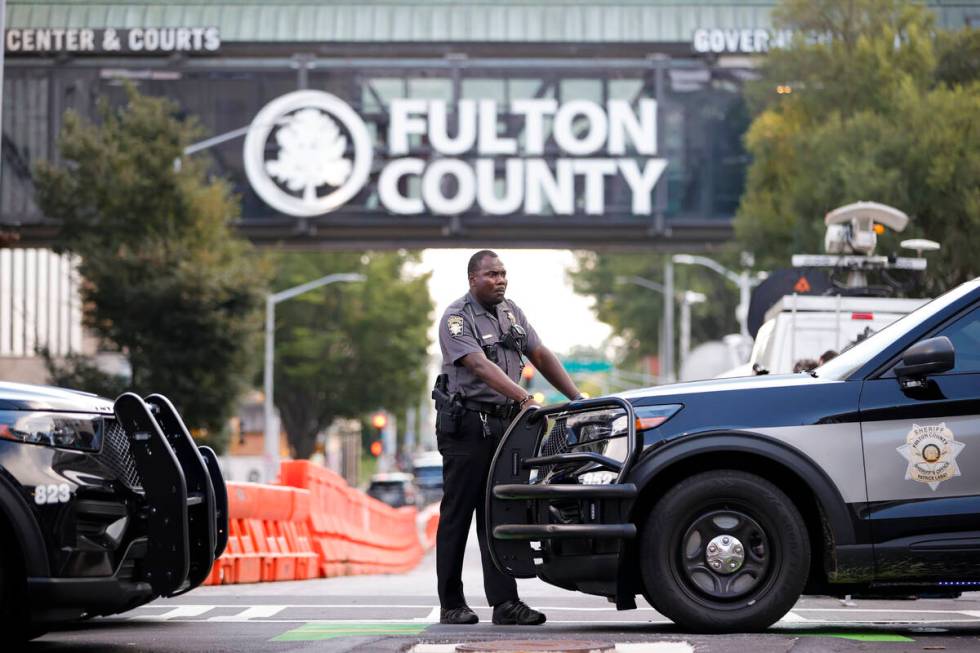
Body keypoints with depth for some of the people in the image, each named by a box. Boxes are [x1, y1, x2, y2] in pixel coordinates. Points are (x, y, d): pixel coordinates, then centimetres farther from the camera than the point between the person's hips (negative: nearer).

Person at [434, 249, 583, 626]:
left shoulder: (511, 313, 12)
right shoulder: (456, 319, -11)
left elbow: (541, 356, 13)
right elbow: (482, 367, -24)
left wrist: (577, 398, 1)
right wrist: (525, 399, -35)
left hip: (503, 424, 6)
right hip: (465, 426, -6)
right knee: (457, 516, -1)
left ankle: (505, 603, -1)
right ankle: (451, 605, 4)